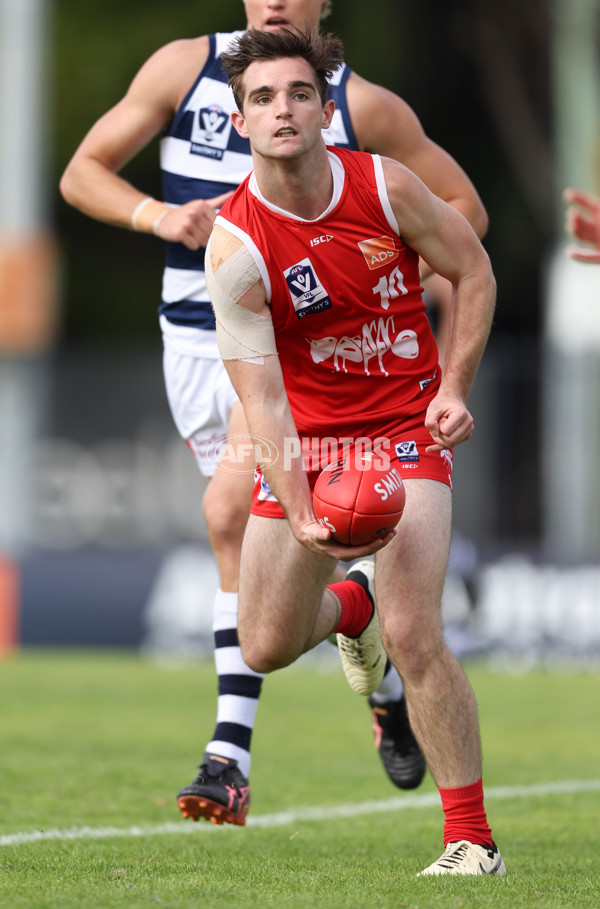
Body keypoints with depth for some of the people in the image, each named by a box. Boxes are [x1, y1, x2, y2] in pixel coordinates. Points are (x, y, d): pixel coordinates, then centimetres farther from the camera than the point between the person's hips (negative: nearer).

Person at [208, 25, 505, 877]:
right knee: (265, 649, 8)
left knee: (414, 638, -17)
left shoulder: (386, 186, -13)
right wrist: (300, 514, -33)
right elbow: (262, 396, -21)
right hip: (305, 440, 2)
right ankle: (348, 602, 45)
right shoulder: (236, 246, -18)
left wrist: (454, 387, -8)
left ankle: (472, 837, -5)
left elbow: (473, 271, 4)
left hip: (406, 427, -1)